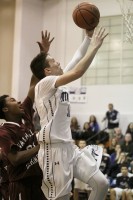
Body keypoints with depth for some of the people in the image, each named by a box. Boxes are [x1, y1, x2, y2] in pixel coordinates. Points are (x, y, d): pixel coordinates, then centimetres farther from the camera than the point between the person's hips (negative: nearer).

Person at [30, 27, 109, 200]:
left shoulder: (57, 83, 15)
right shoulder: (45, 83, -11)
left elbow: (77, 58, 20)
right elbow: (77, 73, -23)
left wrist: (89, 36, 11)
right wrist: (95, 46, -15)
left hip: (69, 147, 9)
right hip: (54, 149, -9)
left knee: (101, 184, 2)